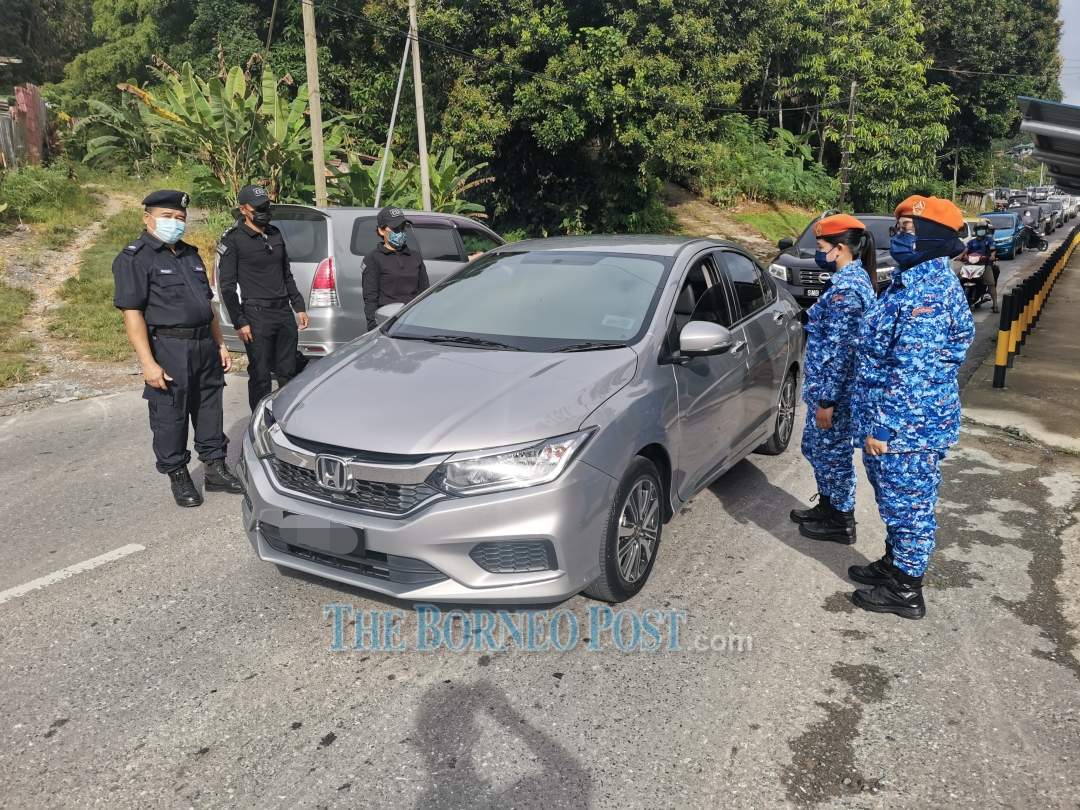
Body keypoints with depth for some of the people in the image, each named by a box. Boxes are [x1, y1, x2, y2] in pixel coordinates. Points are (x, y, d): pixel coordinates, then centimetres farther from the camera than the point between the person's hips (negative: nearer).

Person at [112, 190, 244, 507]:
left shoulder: (190, 255, 17)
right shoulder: (134, 258, -6)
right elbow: (132, 312, -13)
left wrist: (220, 344, 15)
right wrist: (148, 362, -20)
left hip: (205, 346, 7)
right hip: (168, 349, -7)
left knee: (209, 410, 12)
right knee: (170, 417, 3)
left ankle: (215, 469, 23)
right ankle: (178, 477, 15)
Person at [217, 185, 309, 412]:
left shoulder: (275, 235, 14)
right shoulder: (233, 240, -5)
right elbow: (227, 286, -7)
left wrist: (299, 307, 15)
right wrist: (239, 322, -12)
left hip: (284, 312, 6)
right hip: (257, 315, -6)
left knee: (288, 372, 11)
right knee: (260, 376, -1)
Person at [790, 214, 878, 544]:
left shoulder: (845, 288, -23)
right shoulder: (857, 278, 9)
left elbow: (840, 350, -24)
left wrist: (827, 400, -20)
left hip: (832, 388, -10)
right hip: (827, 385, 10)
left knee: (832, 451, 5)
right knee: (817, 446, 21)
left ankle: (841, 522, 21)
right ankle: (828, 506, 37)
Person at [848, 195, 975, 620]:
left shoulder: (926, 293, -23)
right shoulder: (917, 279, 10)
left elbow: (912, 372, -26)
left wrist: (881, 426, -22)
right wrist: (876, 420, 22)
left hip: (909, 426, -10)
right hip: (900, 421, 10)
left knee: (908, 504, 4)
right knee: (895, 500, 22)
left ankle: (905, 591, 19)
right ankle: (894, 564, 40)